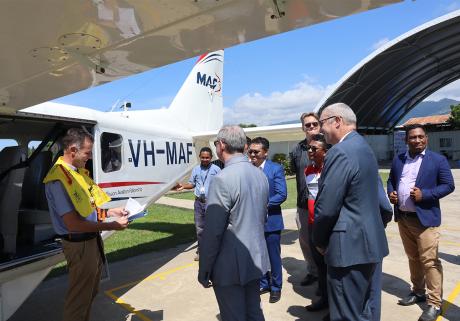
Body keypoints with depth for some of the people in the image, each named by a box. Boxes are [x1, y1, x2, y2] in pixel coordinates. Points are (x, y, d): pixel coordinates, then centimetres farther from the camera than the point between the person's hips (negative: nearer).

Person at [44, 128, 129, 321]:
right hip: (79, 245, -9)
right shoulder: (58, 179, -24)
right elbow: (73, 224, -27)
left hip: (93, 239, 9)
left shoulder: (78, 171, 5)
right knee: (79, 298, 9)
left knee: (91, 292, 26)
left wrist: (111, 212, 4)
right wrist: (112, 226, -22)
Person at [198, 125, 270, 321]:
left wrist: (204, 271, -10)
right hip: (256, 260, 7)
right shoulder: (261, 175, 3)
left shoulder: (223, 179, -21)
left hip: (231, 266, -7)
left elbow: (212, 231, -21)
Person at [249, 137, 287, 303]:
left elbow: (282, 194, -13)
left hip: (270, 220, -3)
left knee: (274, 256, 10)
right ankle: (263, 284, 35)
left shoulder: (276, 169, -8)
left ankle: (276, 287, 29)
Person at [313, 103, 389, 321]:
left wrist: (319, 241, -4)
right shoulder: (363, 147, 11)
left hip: (350, 246, -10)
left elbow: (326, 208, -22)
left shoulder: (340, 152, -19)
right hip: (367, 242, 10)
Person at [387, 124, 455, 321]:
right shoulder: (398, 160, 9)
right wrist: (390, 193, -3)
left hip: (425, 218, -5)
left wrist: (424, 194, -18)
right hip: (403, 218, 5)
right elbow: (391, 180, 17)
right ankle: (418, 292, 33)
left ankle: (435, 303, 9)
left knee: (429, 261, -2)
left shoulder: (437, 160, -5)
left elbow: (448, 185, -5)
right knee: (413, 258, 17)